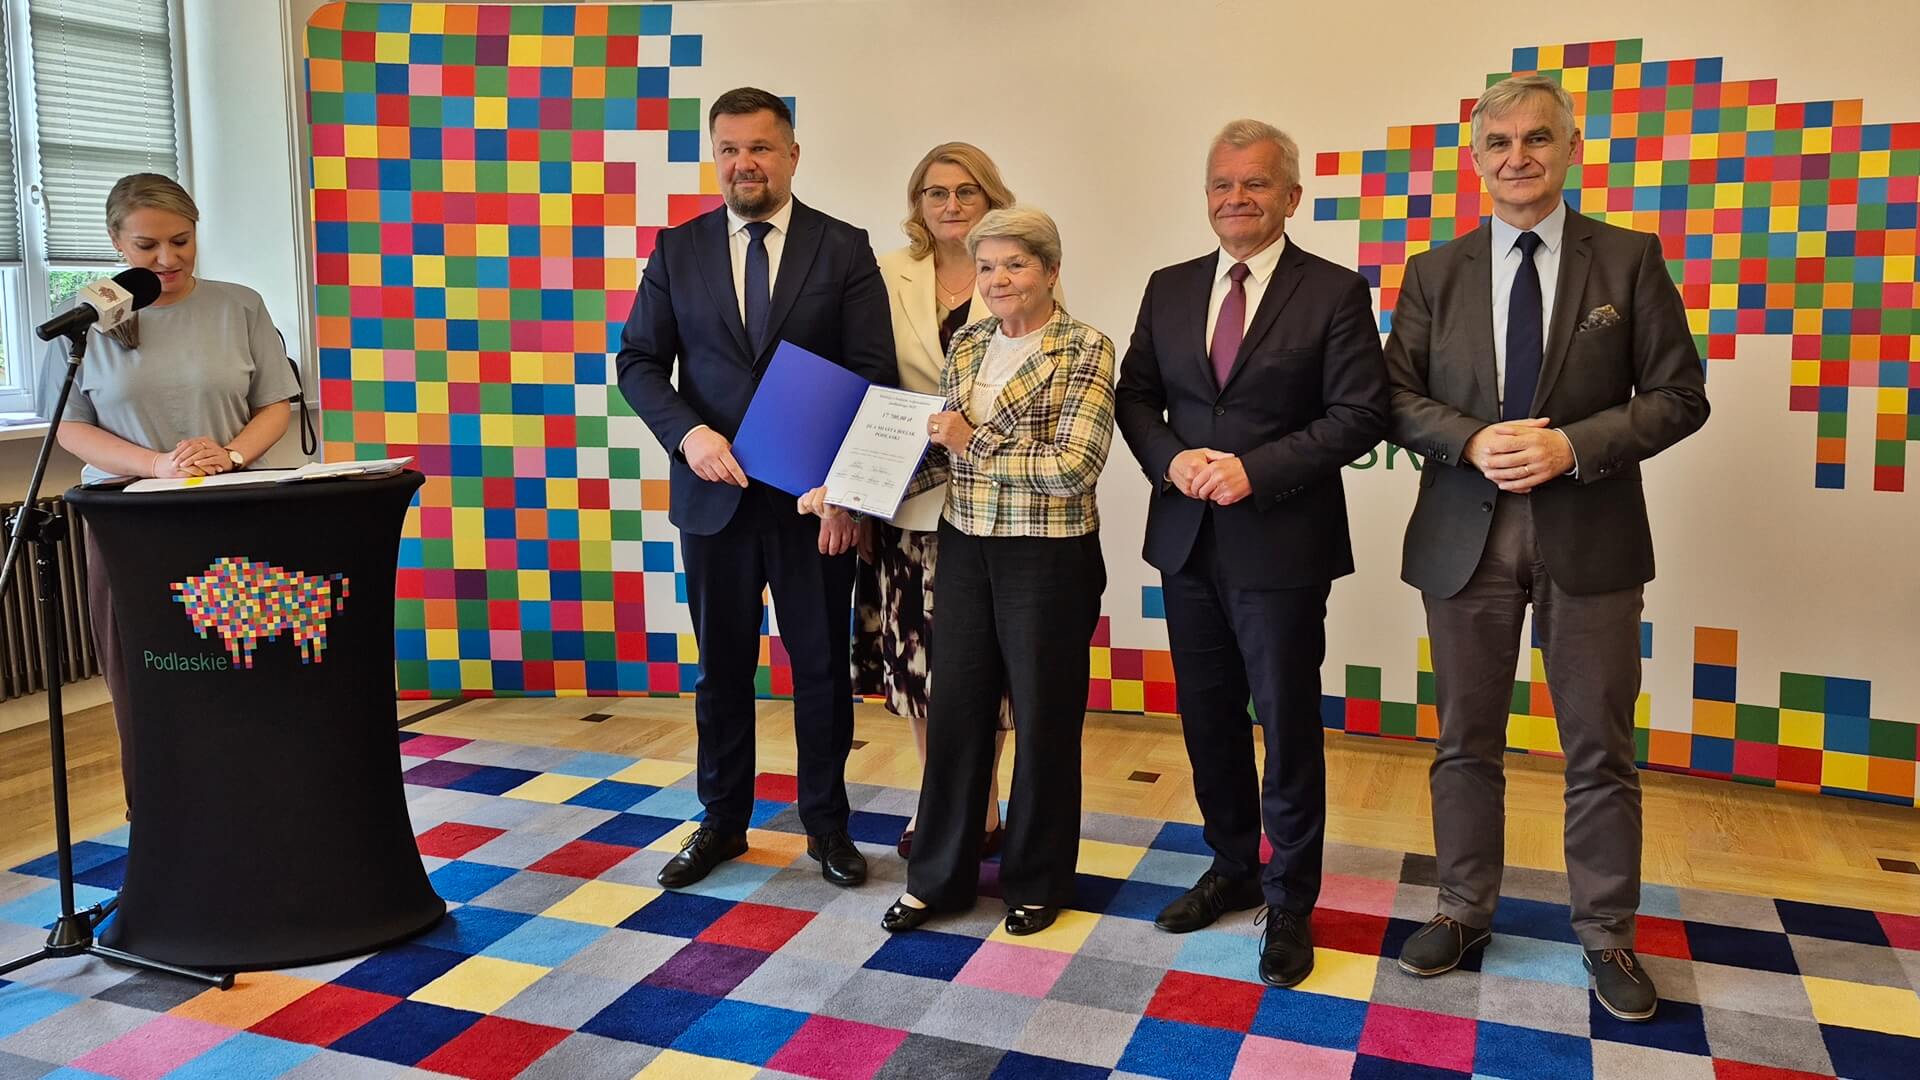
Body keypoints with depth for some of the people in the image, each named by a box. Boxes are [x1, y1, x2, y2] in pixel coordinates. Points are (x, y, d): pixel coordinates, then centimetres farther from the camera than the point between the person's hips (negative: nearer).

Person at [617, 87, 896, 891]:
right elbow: (638, 362, 4)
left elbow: (873, 374, -5)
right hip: (713, 493, 2)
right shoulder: (678, 250, 5)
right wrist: (689, 432, -14)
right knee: (720, 666, 12)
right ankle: (722, 820, 28)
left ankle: (826, 821, 25)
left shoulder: (844, 249, -1)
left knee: (822, 666, 9)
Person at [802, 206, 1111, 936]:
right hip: (966, 552, 5)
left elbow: (1075, 467, -19)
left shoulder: (1085, 350, -11)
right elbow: (939, 455, 8)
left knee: (1042, 719, 8)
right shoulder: (966, 346, 7)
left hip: (1049, 560, -5)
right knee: (954, 711, 11)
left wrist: (976, 444, -17)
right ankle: (939, 875, 27)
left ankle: (1037, 882, 26)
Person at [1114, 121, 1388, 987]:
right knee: (1207, 721, 15)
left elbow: (1359, 416, -11)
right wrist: (1173, 459, -10)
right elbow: (1135, 396, 10)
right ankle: (1232, 868, 35)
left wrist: (1255, 470, -20)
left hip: (1282, 547, -4)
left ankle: (1289, 904, 21)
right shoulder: (1169, 290, 9)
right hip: (1188, 542, 5)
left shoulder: (1334, 293, -5)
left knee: (1288, 729, 4)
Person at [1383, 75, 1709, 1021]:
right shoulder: (1434, 274, 5)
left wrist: (1573, 445, -17)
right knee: (1466, 743, 12)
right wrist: (1473, 441, -15)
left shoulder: (1630, 260, 0)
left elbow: (1678, 395, -2)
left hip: (1588, 534, -1)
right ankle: (1464, 909, 29)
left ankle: (1606, 934, 24)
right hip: (1464, 535, 2)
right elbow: (1397, 398, 3)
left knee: (1599, 752, 7)